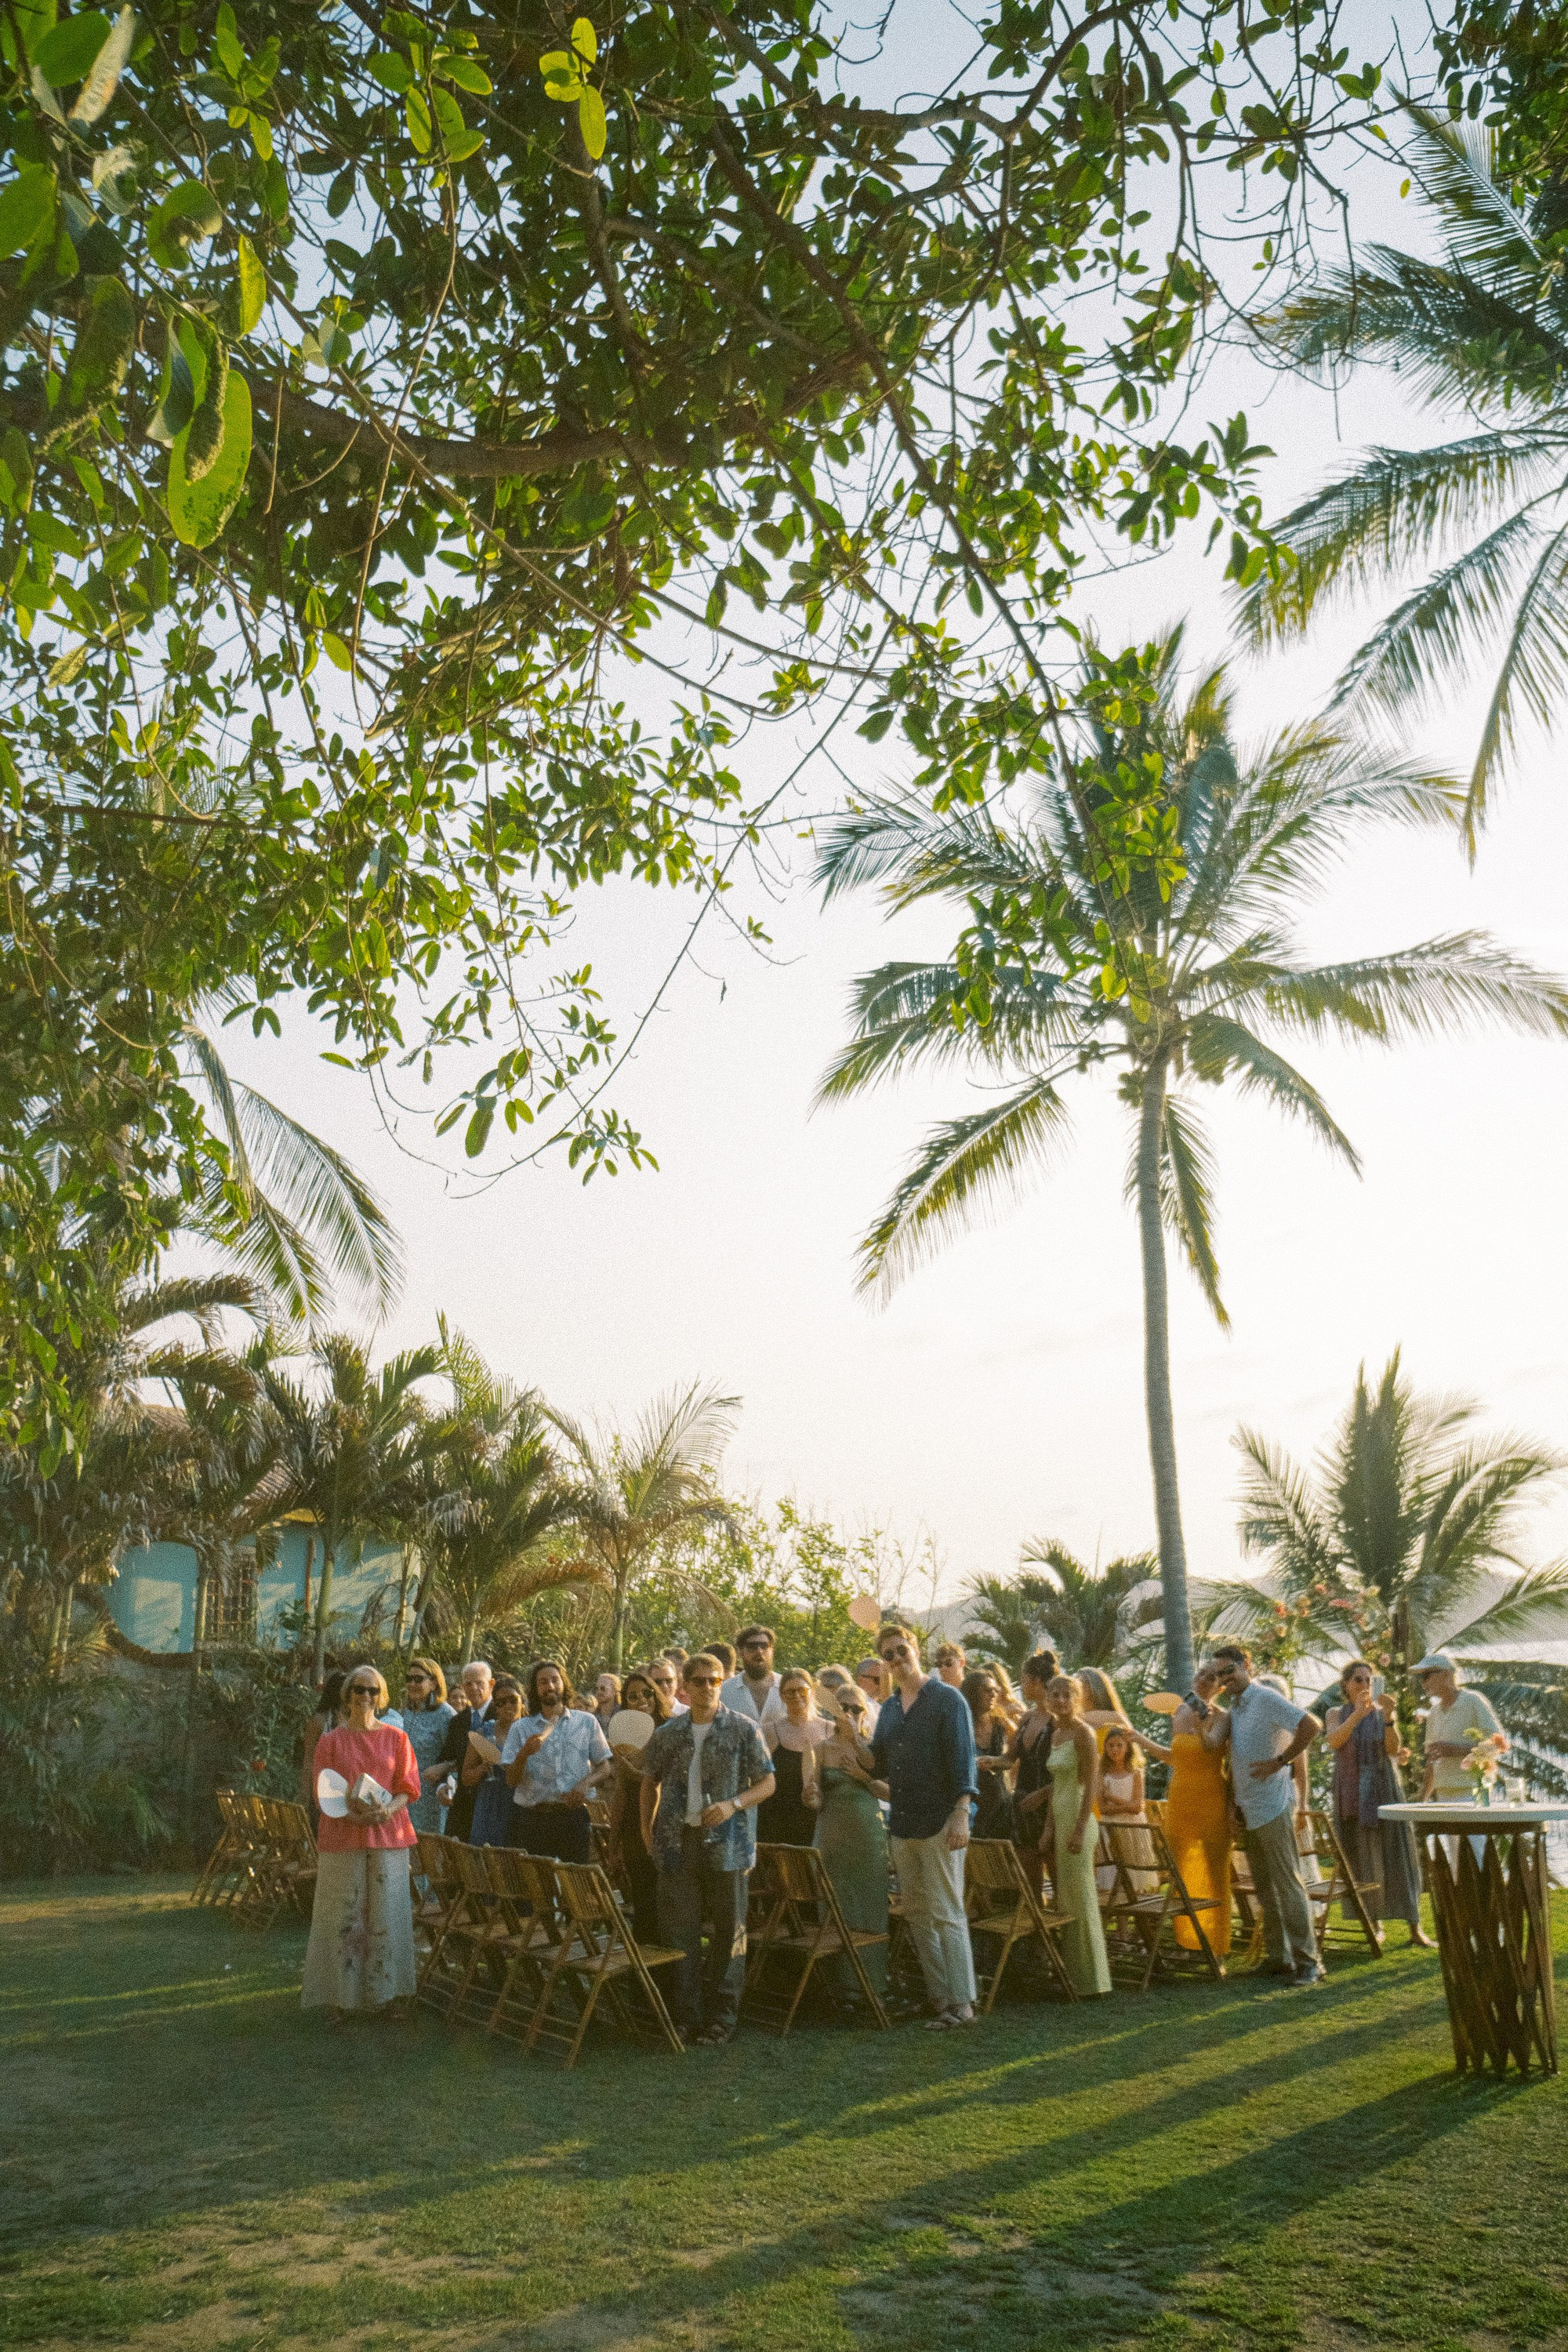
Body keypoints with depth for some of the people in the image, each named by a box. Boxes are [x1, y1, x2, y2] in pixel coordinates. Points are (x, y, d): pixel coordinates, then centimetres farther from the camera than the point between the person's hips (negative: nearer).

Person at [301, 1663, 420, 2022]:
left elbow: (409, 1787, 5)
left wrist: (387, 1810, -15)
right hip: (342, 1837, -1)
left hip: (388, 1834, 1)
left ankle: (386, 1989, 11)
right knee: (342, 1913, 0)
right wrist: (351, 1813, -16)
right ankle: (337, 1995, 10)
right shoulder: (331, 1740, 6)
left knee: (386, 1912, 2)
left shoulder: (396, 1738, 8)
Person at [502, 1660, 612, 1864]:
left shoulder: (587, 1722, 8)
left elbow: (604, 1768, 9)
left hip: (573, 1814, 0)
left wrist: (585, 1784, -10)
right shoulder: (521, 1728, 7)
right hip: (531, 1818, 0)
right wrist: (524, 1754, -16)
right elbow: (511, 1781, 3)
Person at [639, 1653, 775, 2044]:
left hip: (727, 1844, -3)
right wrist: (647, 1828, 11)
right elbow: (651, 1782, 20)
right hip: (678, 1841, 3)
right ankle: (686, 2016, 17)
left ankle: (721, 2018, 16)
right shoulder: (668, 1733, 7)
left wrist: (732, 1805, -17)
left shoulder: (744, 1729, -3)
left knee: (728, 1931, 5)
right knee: (679, 1931, 6)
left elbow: (767, 1783, -2)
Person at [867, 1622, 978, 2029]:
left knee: (946, 1913, -6)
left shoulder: (947, 1698, -6)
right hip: (902, 1823, 7)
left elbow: (963, 1759, -12)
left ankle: (962, 2001, -1)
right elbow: (878, 1766, 16)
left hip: (939, 1821, -7)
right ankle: (938, 1993, 18)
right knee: (916, 1914, 9)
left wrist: (961, 1814, -20)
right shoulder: (889, 1709, 14)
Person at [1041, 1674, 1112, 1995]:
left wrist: (1079, 1830, -20)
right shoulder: (1056, 1733, 13)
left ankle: (1090, 1980, 6)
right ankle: (1071, 1974, 19)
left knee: (1080, 1900, -3)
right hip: (1059, 1819, 8)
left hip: (1078, 1820, -8)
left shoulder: (1083, 1732, -12)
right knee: (1063, 1900, 11)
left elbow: (1091, 1785, -16)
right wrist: (1049, 1827, 13)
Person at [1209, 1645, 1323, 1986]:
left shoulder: (1267, 1699, -14)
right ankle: (1277, 1957, 19)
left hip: (1272, 1806, -9)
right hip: (1248, 1810, 9)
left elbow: (1312, 1725, -24)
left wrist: (1281, 1760, -19)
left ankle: (1307, 1961, -1)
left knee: (1287, 1882, -6)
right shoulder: (1234, 1708, 13)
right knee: (1264, 1886, 12)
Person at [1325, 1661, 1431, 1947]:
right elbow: (1334, 1741, -15)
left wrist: (1389, 1717, -25)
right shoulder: (1336, 1714, 6)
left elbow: (1394, 1749, -9)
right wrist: (1357, 1714, -28)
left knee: (1396, 1857, -4)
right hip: (1351, 1797, 1)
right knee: (1362, 1860, 2)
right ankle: (1376, 1924, 11)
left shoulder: (1383, 1711, 4)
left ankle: (1415, 1928, -2)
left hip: (1384, 1792, -1)